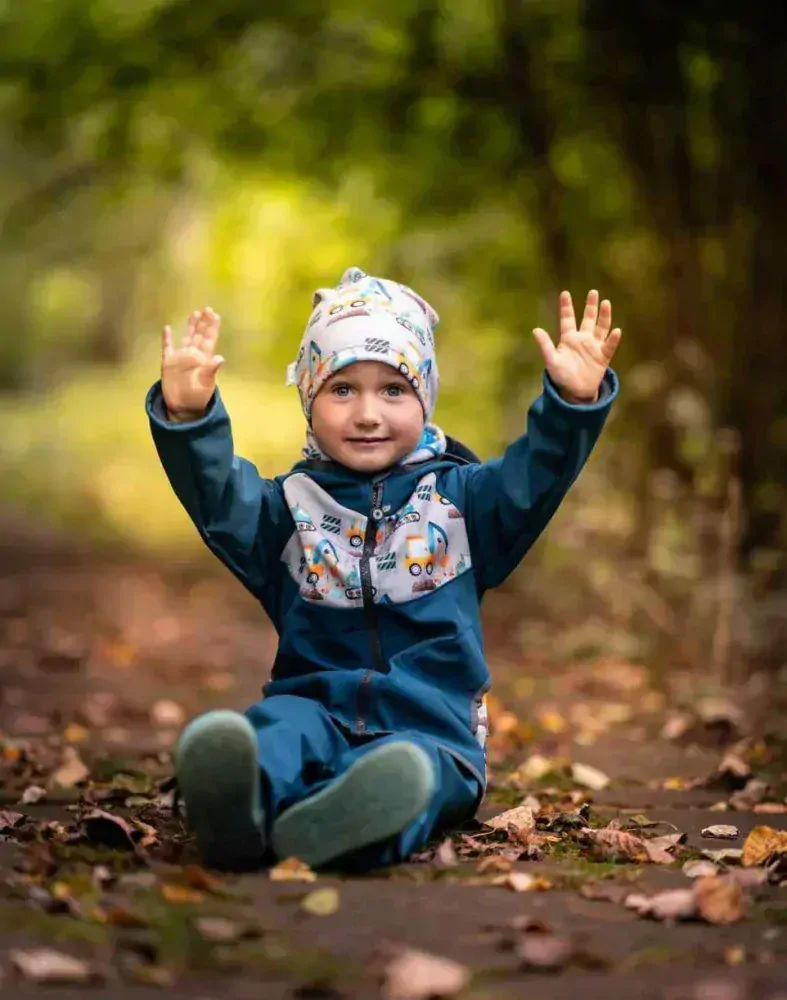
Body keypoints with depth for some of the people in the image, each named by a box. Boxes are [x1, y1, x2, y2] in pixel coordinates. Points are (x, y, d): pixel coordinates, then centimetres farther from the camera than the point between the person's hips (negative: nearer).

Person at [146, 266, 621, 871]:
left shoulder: (459, 498, 15)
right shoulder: (290, 506, 14)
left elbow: (535, 477, 0)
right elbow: (220, 501, -4)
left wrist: (574, 401, -19)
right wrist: (189, 417, -23)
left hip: (430, 719, -1)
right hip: (314, 703, 1)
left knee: (411, 770, -36)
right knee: (278, 731, -35)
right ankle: (236, 805, -67)